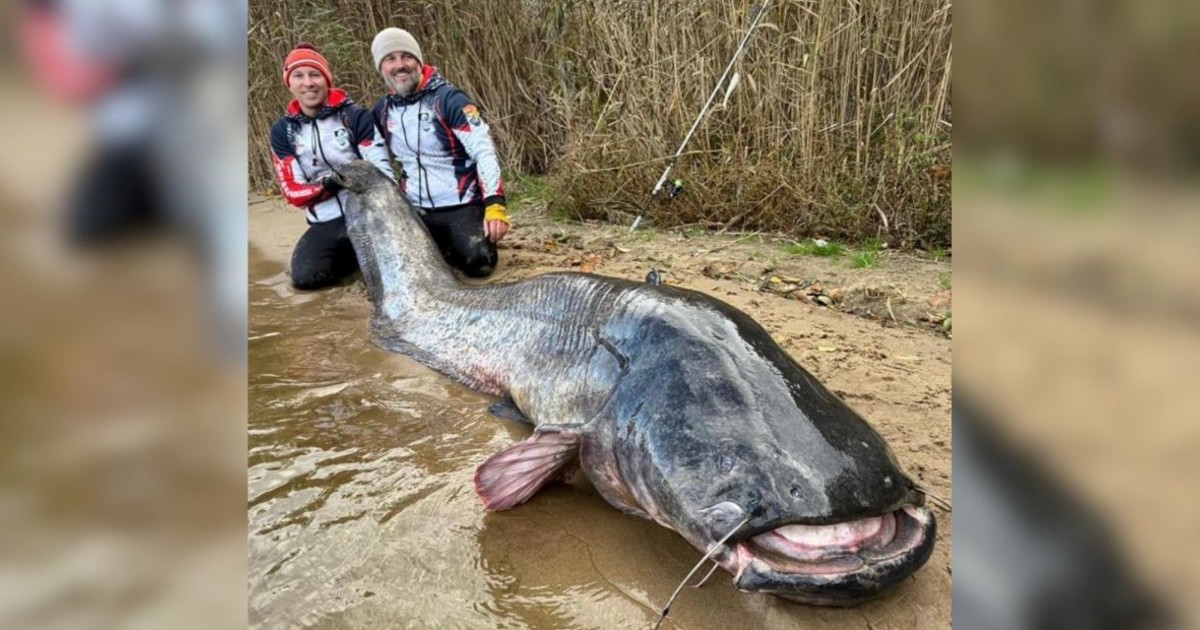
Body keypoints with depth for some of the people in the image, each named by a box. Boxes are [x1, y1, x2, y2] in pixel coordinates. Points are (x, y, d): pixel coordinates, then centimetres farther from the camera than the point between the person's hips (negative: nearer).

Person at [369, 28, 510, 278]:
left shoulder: (449, 99, -12)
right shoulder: (382, 110, 6)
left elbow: (484, 151, -19)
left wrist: (495, 204, -30)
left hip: (462, 207, -5)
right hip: (417, 212, 5)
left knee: (478, 262, -23)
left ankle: (459, 243, 12)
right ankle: (441, 246, 21)